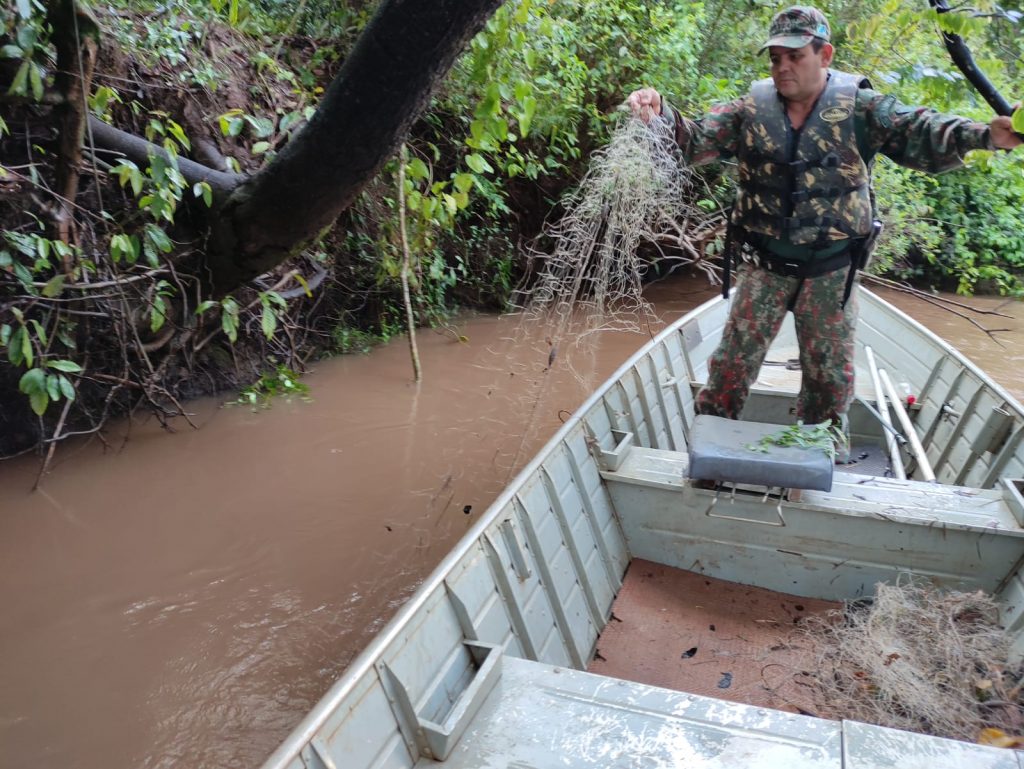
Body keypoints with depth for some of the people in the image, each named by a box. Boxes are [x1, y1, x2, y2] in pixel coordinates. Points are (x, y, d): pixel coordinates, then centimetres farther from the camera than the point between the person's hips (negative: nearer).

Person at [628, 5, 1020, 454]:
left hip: (830, 271, 0)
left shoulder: (861, 109, -8)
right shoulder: (751, 110, -3)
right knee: (733, 361, 7)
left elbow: (923, 138, -15)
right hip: (764, 266, 1)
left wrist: (986, 135, -35)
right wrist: (662, 116, -29)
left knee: (830, 374, 14)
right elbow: (696, 142, -7)